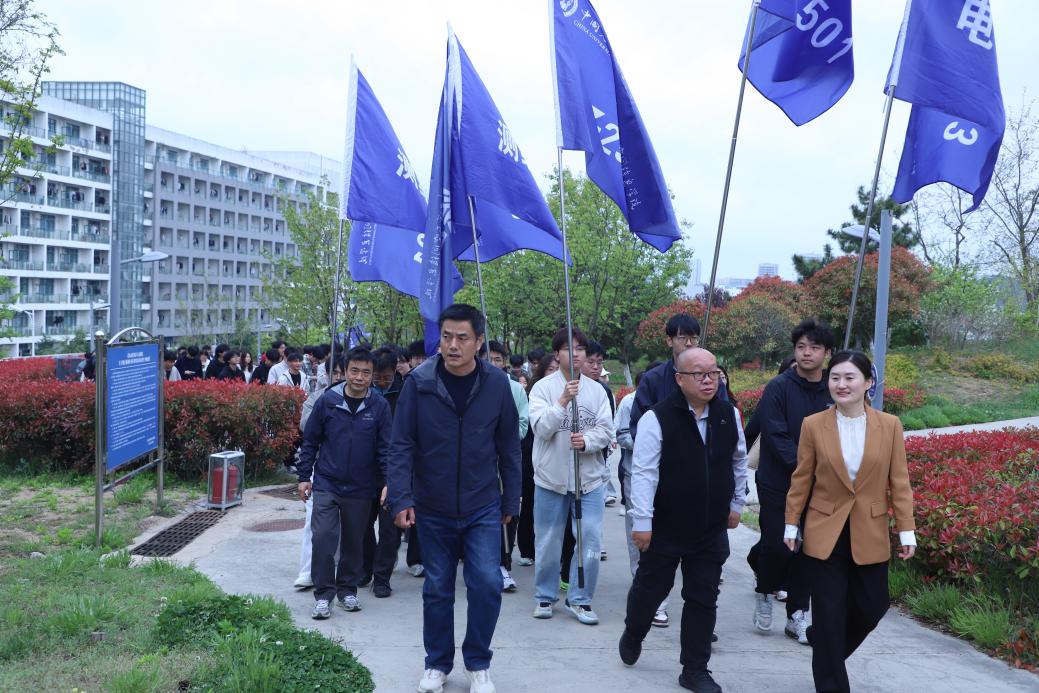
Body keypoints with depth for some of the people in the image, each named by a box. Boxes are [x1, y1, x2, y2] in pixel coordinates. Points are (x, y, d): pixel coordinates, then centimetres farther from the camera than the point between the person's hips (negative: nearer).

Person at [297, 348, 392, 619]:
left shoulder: (379, 407, -4)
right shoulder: (328, 401, -4)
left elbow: (386, 448, -2)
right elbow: (310, 441, 3)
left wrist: (387, 482, -12)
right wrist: (304, 476, 2)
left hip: (361, 489, 1)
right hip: (326, 485, -1)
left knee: (354, 543, 12)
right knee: (323, 538, -7)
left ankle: (347, 590, 29)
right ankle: (323, 594, 6)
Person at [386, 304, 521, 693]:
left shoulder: (497, 384, -7)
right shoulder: (419, 383, -11)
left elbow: (509, 448, 0)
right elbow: (402, 446, -8)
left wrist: (511, 501, 4)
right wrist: (401, 499, -15)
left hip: (483, 509, 0)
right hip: (432, 509, 0)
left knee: (487, 584, -6)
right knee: (437, 589, 11)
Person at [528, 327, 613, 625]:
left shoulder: (597, 390, 5)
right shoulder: (543, 388, -4)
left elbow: (606, 430, 0)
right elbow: (542, 428, -14)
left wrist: (586, 441, -19)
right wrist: (563, 401, -25)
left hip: (589, 478, 2)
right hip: (551, 478, -2)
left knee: (591, 541, -1)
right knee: (548, 543, 9)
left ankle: (580, 598, 15)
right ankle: (545, 596, 26)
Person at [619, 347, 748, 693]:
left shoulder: (730, 415, 1)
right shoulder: (658, 418, -15)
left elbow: (739, 461, 16)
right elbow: (644, 472, -17)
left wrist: (736, 504, 18)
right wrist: (642, 522, -20)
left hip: (712, 531, 4)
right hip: (664, 529, -3)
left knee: (703, 599, 8)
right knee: (650, 588, 13)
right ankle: (633, 634, 43)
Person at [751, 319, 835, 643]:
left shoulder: (832, 393, 4)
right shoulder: (779, 388, -8)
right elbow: (776, 436, -14)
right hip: (778, 485, -4)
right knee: (777, 545, -2)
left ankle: (797, 616, 20)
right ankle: (764, 593, 28)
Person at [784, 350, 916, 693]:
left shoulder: (890, 425, -4)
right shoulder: (813, 425, -6)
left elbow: (899, 482, 0)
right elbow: (801, 480, 1)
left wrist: (906, 530, -2)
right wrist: (791, 524, 2)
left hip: (870, 535, 2)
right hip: (825, 533, -2)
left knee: (871, 608, 11)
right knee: (829, 617, 2)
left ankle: (826, 649, 40)